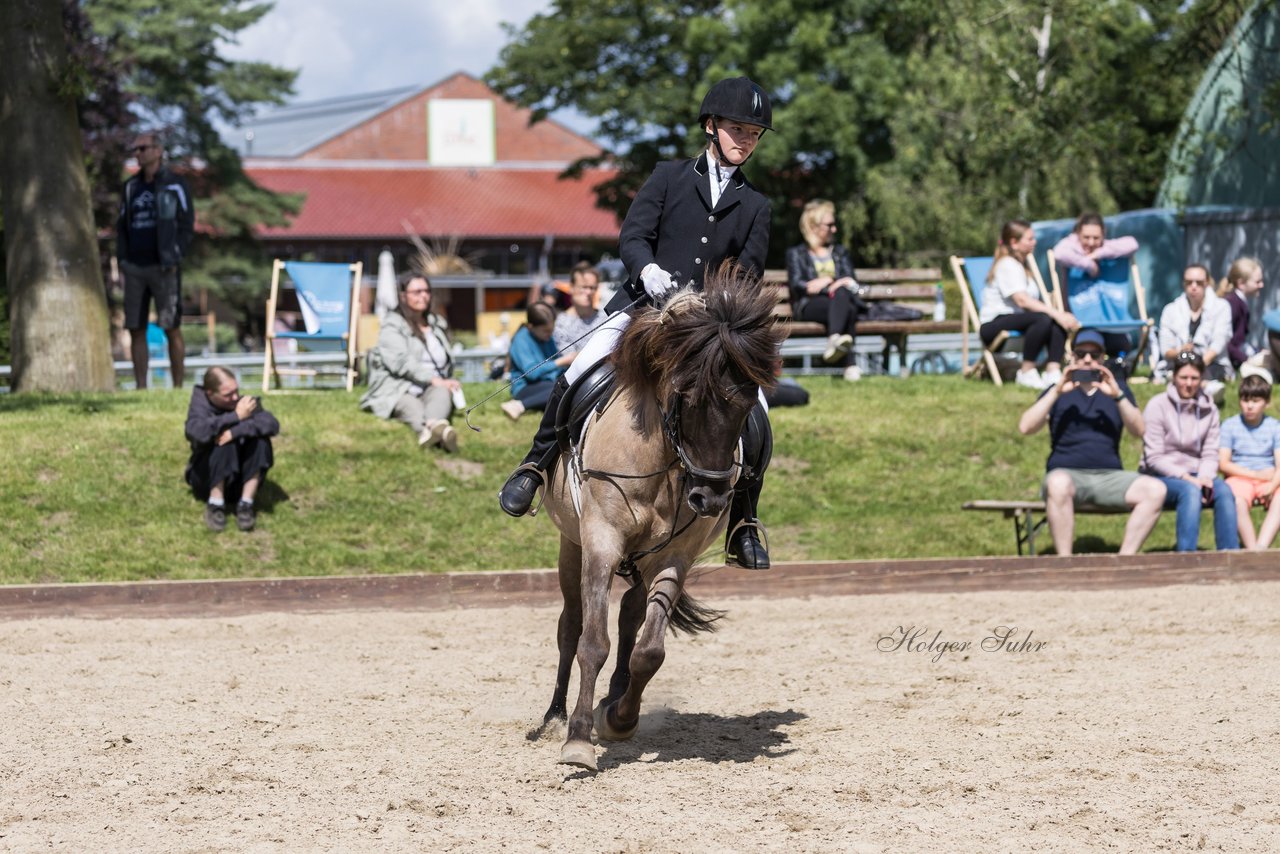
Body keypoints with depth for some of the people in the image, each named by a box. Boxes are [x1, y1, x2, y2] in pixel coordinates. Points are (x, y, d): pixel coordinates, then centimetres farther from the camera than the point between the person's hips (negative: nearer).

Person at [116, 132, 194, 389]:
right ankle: (140, 387, 5)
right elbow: (122, 226, 20)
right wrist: (122, 258, 8)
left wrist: (175, 258, -11)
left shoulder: (174, 185, 2)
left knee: (171, 328, -5)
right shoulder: (130, 187, 16)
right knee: (135, 329, 2)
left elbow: (187, 225, -1)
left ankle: (178, 386, -2)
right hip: (134, 268, 5)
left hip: (163, 268, -5)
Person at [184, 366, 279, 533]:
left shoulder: (245, 404, -5)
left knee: (260, 439, -21)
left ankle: (245, 504, -20)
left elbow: (272, 424, -23)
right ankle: (216, 504, -21)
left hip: (240, 482, 3)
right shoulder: (200, 406, -10)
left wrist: (236, 431, -35)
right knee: (224, 443, -29)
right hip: (206, 480, -3)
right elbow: (197, 432, -33)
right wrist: (236, 416, -29)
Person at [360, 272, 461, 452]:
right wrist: (433, 379, -20)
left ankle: (433, 427, -70)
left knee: (442, 394, -33)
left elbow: (447, 363, 30)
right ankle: (430, 429, -76)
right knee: (413, 408, -38)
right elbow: (400, 362, -12)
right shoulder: (393, 324, 3)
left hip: (432, 389, 4)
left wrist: (447, 383, 9)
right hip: (398, 391, -4)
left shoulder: (437, 323, 24)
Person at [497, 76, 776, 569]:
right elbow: (632, 235, 1)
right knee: (577, 377, -23)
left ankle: (743, 527, 0)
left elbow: (749, 272, 7)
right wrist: (648, 269, -21)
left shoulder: (754, 207, 16)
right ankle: (537, 464, -2)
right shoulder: (669, 178, 11)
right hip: (642, 306, -1)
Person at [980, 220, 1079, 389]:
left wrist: (1057, 314, -7)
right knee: (1043, 319, -33)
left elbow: (1032, 302, 10)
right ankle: (1027, 372, -23)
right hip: (994, 325, -9)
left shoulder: (1022, 263, 20)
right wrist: (1056, 313, -29)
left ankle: (1052, 373, -26)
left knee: (1058, 322, -16)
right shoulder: (1007, 265, -10)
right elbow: (1022, 300, -24)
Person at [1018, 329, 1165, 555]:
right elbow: (1025, 427, 0)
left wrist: (1117, 395, -12)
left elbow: (1139, 430, 2)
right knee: (1059, 484, -39)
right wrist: (1056, 392, -8)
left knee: (1155, 490, -26)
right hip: (1067, 474, -2)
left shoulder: (1116, 389, 18)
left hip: (1109, 477, 2)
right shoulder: (1059, 391, 15)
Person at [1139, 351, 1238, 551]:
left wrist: (1204, 477, -16)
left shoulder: (1209, 410, 10)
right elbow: (1153, 458, -9)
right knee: (1190, 490, -36)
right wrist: (1186, 477, -19)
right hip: (1159, 477, -4)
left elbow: (1210, 454, 6)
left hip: (1192, 476, 4)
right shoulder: (1157, 406, -3)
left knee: (1224, 490, -27)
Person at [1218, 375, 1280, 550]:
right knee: (1237, 501, -37)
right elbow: (1223, 463, -1)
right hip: (1240, 478, -1)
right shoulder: (1230, 425, 6)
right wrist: (1256, 474, -10)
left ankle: (1261, 547, -45)